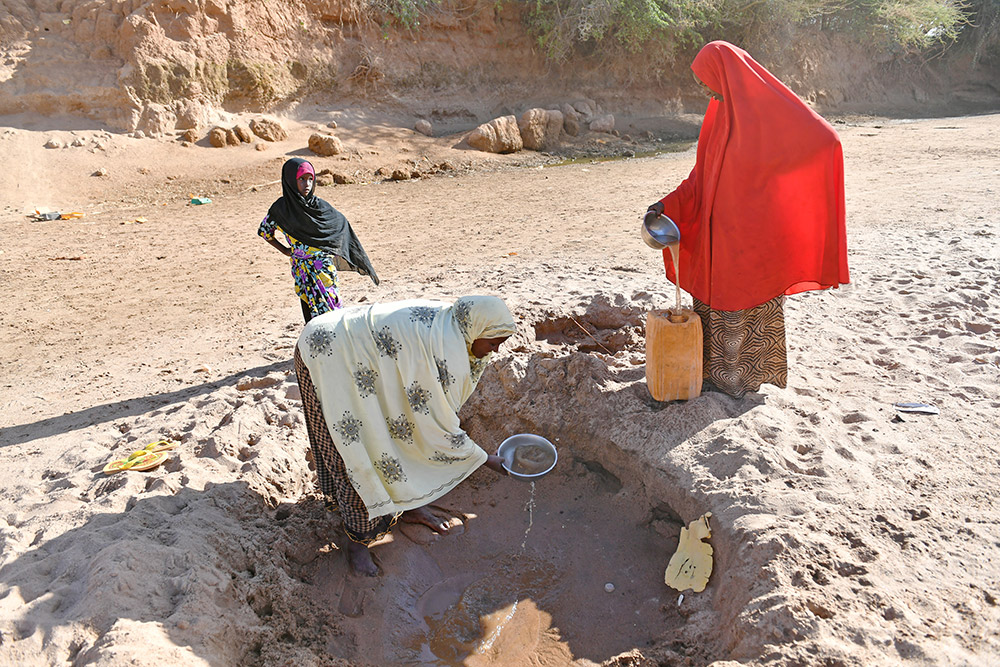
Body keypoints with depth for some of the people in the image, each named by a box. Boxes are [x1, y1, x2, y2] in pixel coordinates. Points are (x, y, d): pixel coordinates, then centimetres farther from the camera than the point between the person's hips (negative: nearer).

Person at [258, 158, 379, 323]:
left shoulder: (319, 205, 0)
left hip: (325, 265, 1)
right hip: (302, 269, -1)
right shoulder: (281, 208, -3)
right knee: (314, 315, -2)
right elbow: (264, 230, 12)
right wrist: (285, 250, 9)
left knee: (333, 307, -1)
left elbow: (341, 222, 16)